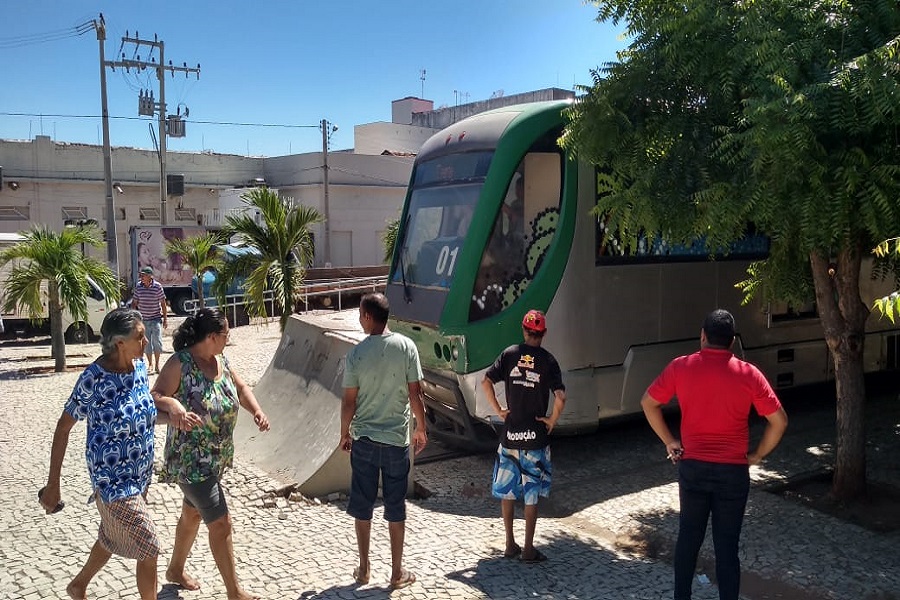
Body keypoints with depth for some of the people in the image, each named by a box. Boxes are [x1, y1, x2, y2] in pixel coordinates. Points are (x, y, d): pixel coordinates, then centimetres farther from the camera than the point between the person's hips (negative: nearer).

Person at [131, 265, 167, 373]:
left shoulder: (157, 286, -6)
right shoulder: (138, 287, 2)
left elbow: (163, 303, -1)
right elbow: (134, 302, 10)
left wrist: (165, 318, -2)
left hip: (156, 319, -3)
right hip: (143, 320, 3)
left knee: (157, 341, -9)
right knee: (147, 343, 8)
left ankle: (157, 364, 3)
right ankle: (150, 364, 21)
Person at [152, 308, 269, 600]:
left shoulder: (221, 361, 0)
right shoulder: (180, 363, -21)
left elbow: (241, 388, 8)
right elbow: (155, 396, -26)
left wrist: (257, 411, -10)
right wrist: (174, 406, -47)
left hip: (216, 456, 8)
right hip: (190, 459, -8)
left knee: (193, 513, 25)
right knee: (221, 523, -3)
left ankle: (176, 570, 47)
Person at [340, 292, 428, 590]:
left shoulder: (357, 353, -9)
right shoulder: (406, 346, -9)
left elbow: (349, 401, -6)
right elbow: (415, 393, -7)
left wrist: (344, 433, 10)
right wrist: (421, 428, 7)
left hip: (363, 439, 0)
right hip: (396, 438, 0)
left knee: (362, 506, 14)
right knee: (396, 508, 10)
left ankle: (363, 568, 24)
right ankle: (397, 572, 20)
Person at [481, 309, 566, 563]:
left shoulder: (509, 354, -1)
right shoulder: (547, 360, -8)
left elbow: (486, 382, -5)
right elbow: (560, 397, -18)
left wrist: (498, 409, 4)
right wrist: (553, 420, -3)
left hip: (509, 434, 2)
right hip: (535, 436, -2)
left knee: (507, 490, 13)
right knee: (532, 494, 7)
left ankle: (510, 545, 21)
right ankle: (528, 549, 12)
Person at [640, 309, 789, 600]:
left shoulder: (680, 367, -6)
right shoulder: (749, 374, -9)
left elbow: (648, 403, 1)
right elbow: (779, 421, -7)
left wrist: (669, 441, 8)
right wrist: (757, 455, 5)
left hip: (692, 467, 1)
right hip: (733, 472, -1)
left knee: (689, 535, 17)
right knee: (727, 544, 8)